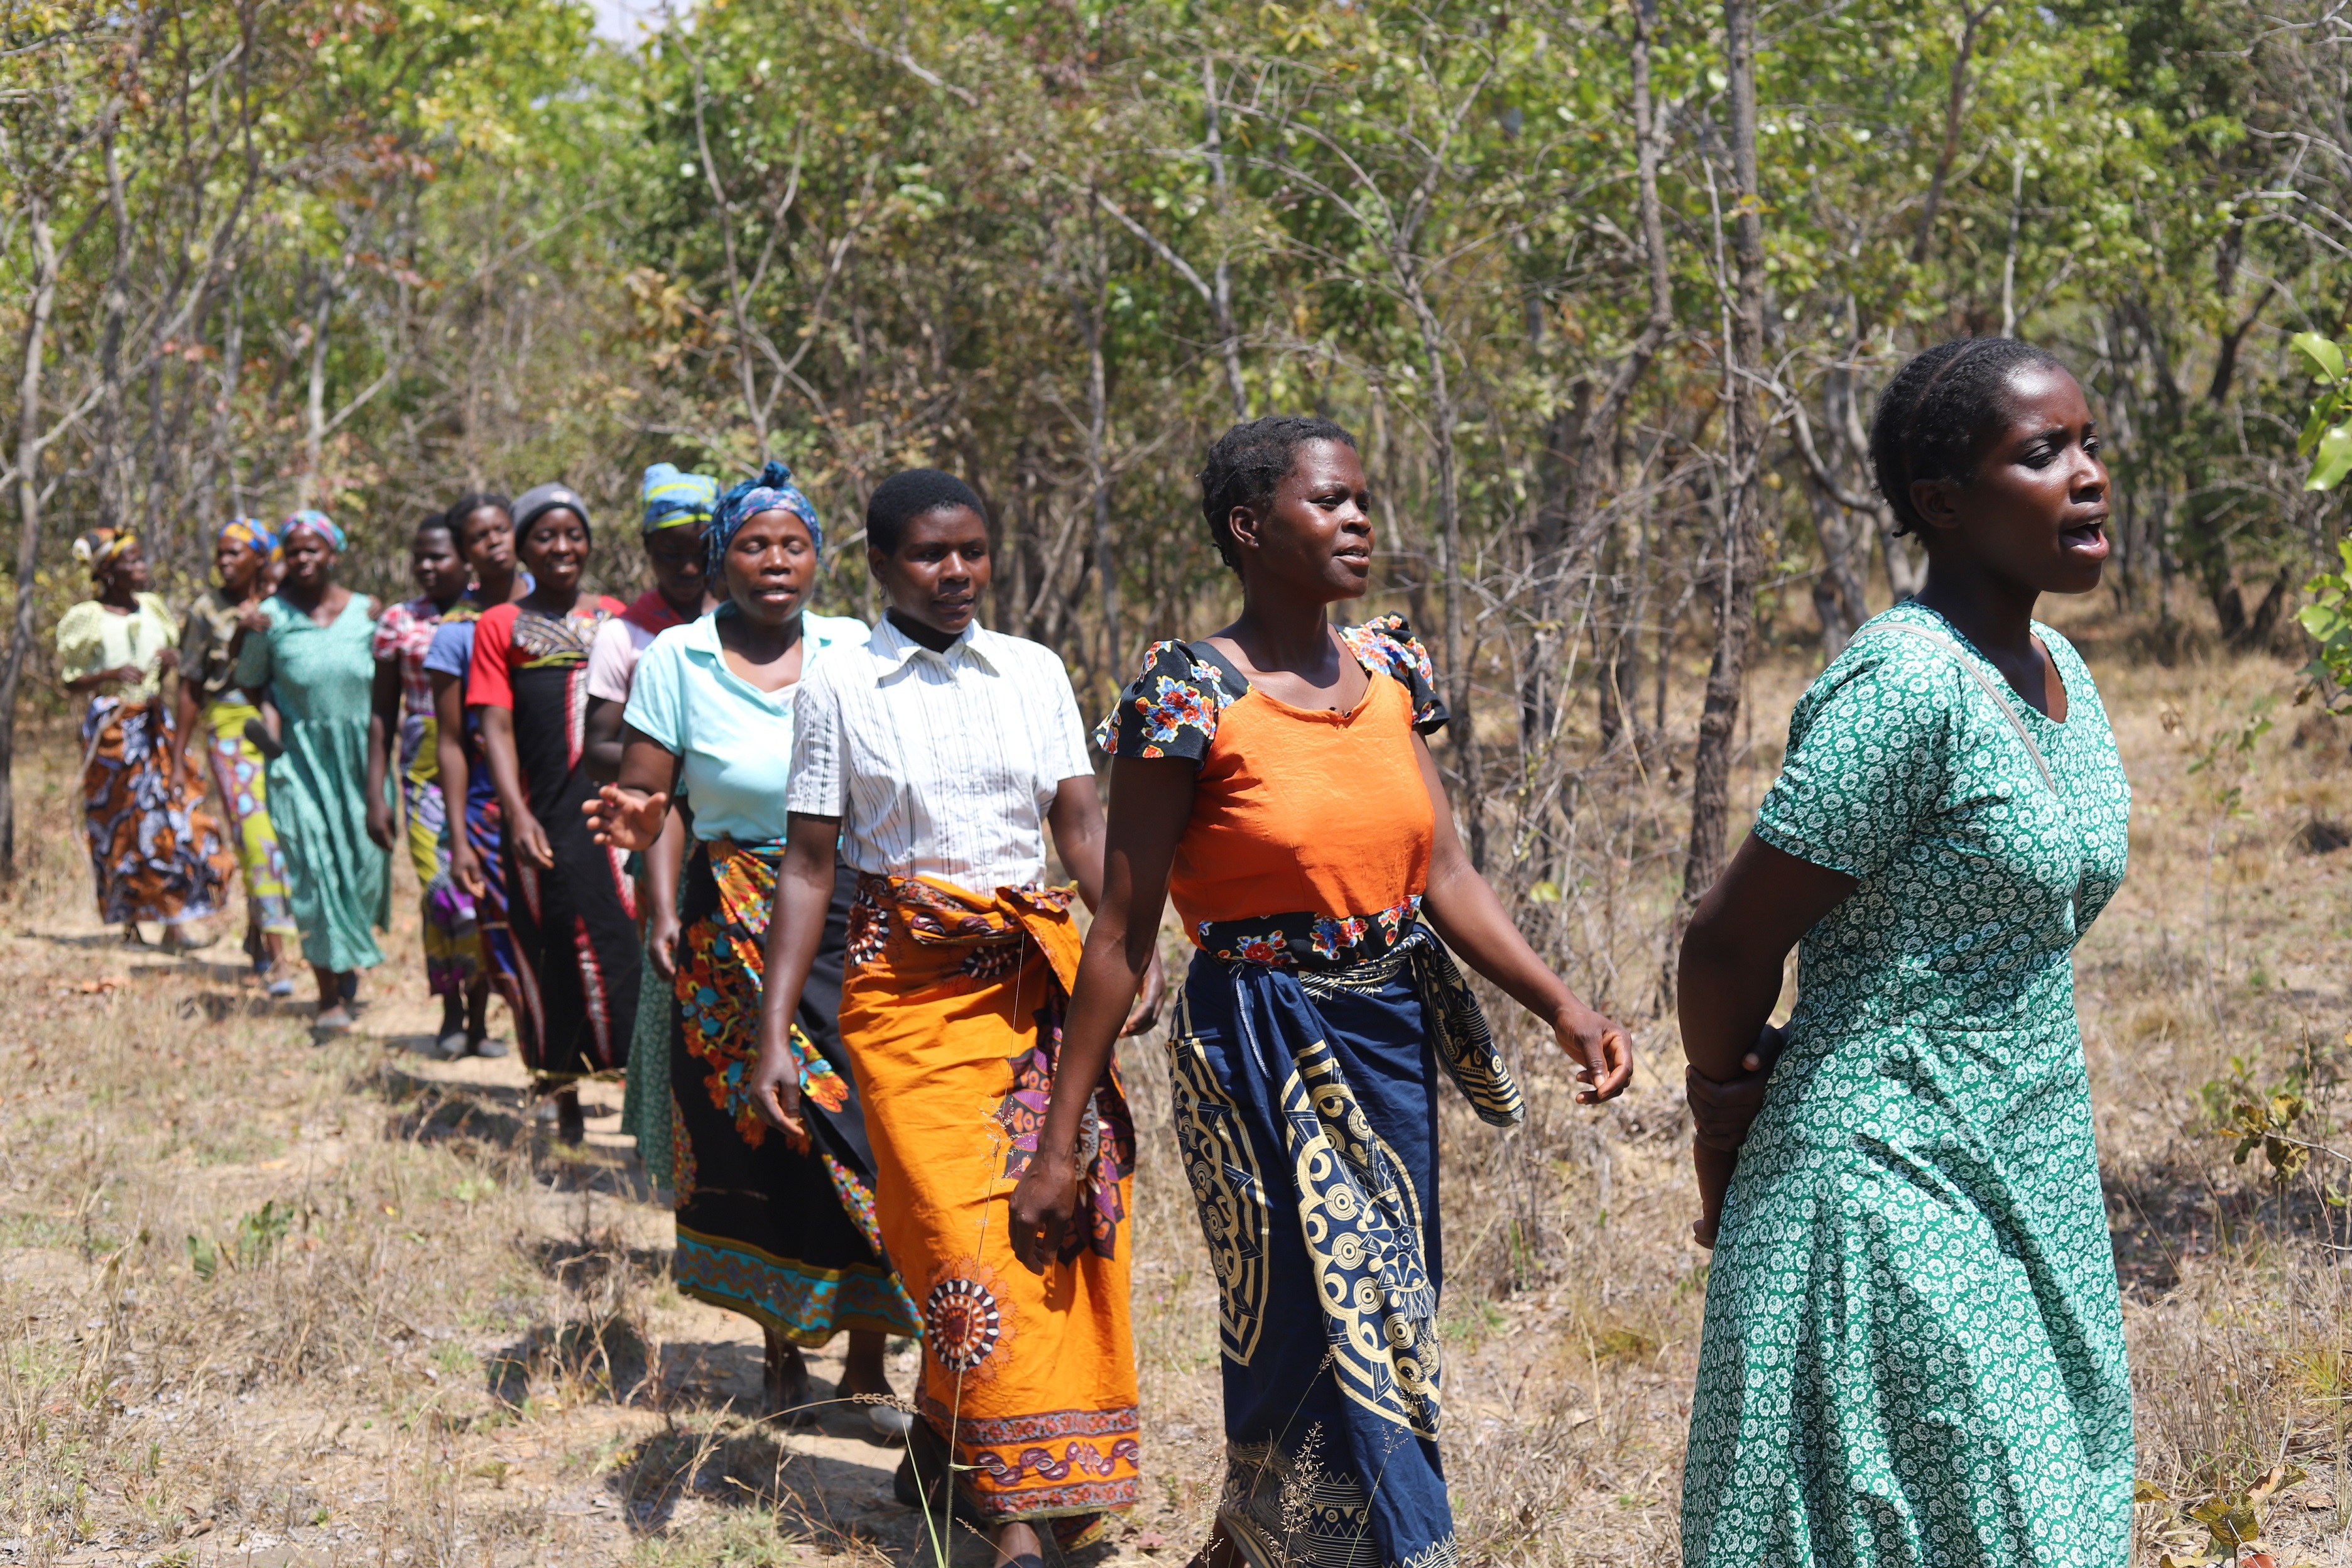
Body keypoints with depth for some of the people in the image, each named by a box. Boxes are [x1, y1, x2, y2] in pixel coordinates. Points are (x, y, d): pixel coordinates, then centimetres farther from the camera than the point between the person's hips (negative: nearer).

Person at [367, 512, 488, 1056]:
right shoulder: (399, 622, 8)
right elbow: (383, 713, 11)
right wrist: (375, 795, 5)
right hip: (427, 769, 0)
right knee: (441, 888, -8)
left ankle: (479, 1014, 10)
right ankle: (452, 1013, 6)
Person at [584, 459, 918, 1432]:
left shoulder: (855, 652, 4)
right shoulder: (676, 658, 1)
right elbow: (645, 799, 0)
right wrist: (634, 822, -23)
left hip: (856, 918, 1)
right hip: (735, 931, -1)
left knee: (866, 1128, -6)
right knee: (759, 1135, 3)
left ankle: (867, 1365, 6)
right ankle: (783, 1352, 21)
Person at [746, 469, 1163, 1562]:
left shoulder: (1035, 673, 10)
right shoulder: (839, 688, 2)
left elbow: (1084, 830, 8)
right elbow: (808, 866, 1)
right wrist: (774, 1036, -3)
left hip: (1039, 978, 3)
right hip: (907, 987, -3)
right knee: (965, 1235, -11)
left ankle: (940, 1455, 15)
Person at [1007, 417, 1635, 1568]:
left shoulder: (1390, 672, 6)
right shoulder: (1189, 695, -12)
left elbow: (1445, 876, 6)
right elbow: (1124, 933, -11)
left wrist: (1564, 1009, -8)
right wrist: (1058, 1145, -11)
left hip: (1394, 1043, 6)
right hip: (1260, 1060, -6)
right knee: (1327, 1352, -3)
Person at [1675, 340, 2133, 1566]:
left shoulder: (2058, 673, 9)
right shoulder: (1903, 686, -19)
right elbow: (1729, 943, -16)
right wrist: (1725, 1107, 1)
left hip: (2035, 1185, 8)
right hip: (1894, 1199, -8)